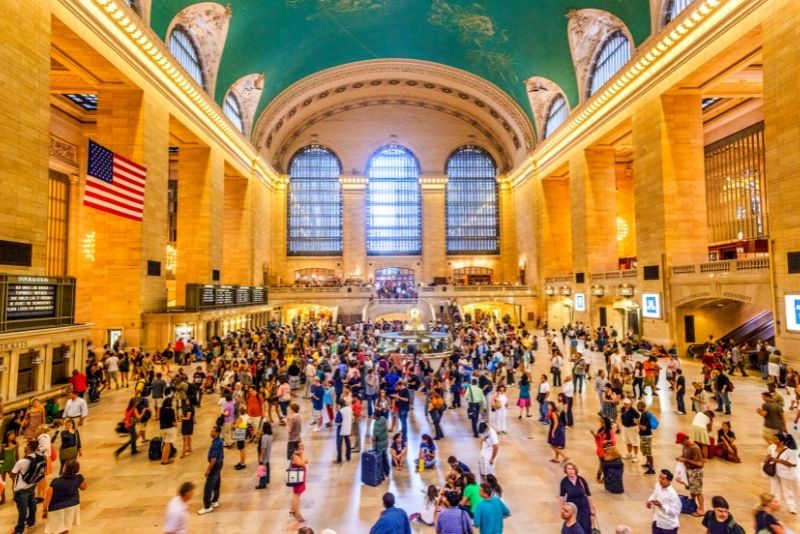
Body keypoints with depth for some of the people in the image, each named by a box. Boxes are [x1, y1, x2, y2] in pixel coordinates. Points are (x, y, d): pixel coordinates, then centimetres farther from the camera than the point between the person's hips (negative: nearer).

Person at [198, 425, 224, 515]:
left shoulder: (216, 443, -26)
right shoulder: (219, 441, 5)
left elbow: (214, 459, -25)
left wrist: (208, 469, -19)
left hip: (215, 465, -10)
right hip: (218, 464, 10)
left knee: (208, 487, -3)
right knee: (216, 485, 19)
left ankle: (207, 507, 5)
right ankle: (215, 501, 31)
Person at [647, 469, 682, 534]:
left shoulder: (672, 494, -27)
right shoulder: (657, 486, -7)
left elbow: (675, 511, -23)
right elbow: (653, 495, 11)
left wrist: (662, 505, -32)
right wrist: (649, 501, -9)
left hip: (669, 525, -6)